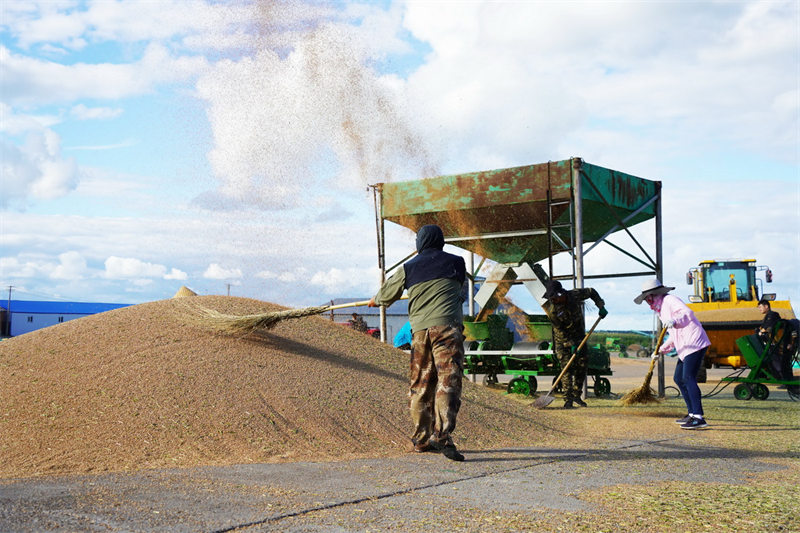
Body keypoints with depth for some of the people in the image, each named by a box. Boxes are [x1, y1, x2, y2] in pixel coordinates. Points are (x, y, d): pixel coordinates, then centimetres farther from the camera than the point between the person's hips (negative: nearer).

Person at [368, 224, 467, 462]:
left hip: (419, 330, 3)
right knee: (448, 381, -9)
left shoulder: (408, 268, 12)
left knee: (420, 384, 12)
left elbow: (387, 294, 25)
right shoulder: (456, 263, 11)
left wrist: (375, 300, 48)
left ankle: (421, 439, 18)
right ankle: (442, 435, -23)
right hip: (447, 326, -3)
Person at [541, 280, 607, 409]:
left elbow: (592, 292, 3)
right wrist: (571, 344, -22)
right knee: (567, 368, -12)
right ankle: (568, 400, -11)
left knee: (582, 365, 4)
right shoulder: (552, 310, -23)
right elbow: (560, 330, -19)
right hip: (563, 340, -4)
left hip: (579, 336, 4)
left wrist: (601, 306, -6)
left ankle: (577, 395, 17)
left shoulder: (575, 295, -16)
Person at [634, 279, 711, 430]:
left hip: (695, 342, -11)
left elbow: (688, 313, -26)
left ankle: (699, 418, -22)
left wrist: (675, 321, -45)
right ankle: (692, 413, 23)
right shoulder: (661, 309, 22)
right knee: (678, 378, 14)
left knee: (688, 378, -18)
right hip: (685, 347, 11)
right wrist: (661, 350, 18)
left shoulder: (670, 300, -7)